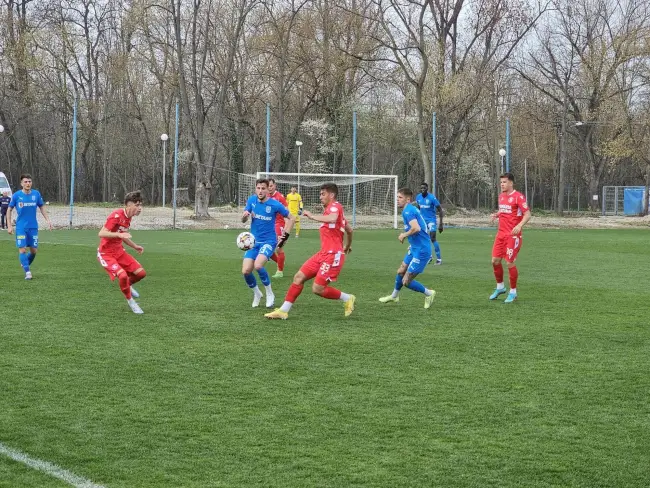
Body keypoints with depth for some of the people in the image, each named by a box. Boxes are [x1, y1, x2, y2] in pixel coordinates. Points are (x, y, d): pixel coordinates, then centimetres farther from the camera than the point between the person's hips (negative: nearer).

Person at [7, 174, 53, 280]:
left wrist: (48, 220, 3)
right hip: (21, 227, -3)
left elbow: (42, 207, 13)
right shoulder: (16, 195, -5)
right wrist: (9, 226, -1)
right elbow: (9, 210, 4)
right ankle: (27, 272, -5)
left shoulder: (36, 194, 0)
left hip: (33, 227, 3)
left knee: (34, 250, 5)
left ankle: (25, 264, 32)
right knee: (22, 249, -10)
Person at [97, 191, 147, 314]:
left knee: (141, 273, -2)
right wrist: (119, 234, -39)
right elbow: (101, 234, -29)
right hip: (106, 254, -8)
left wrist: (135, 246, 15)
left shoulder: (128, 217, 4)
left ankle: (127, 285, 30)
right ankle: (130, 301, -3)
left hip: (119, 251, 8)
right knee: (123, 275, -27)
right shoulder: (116, 215, -23)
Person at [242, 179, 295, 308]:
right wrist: (245, 216, -22)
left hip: (269, 241, -4)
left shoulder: (275, 204, -13)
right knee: (246, 271, -8)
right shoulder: (252, 200, -2)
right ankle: (257, 294, 22)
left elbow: (291, 218, 0)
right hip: (253, 241, 4)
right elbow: (243, 220, 2)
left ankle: (270, 294, -5)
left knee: (258, 266, -28)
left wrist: (285, 236, -5)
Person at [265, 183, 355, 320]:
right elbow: (349, 230, 31)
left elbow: (332, 219, -35)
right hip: (323, 253, 10)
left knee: (317, 289, -11)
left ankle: (347, 298, 9)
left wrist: (312, 216, -23)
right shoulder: (332, 209, 20)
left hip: (333, 255, -10)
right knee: (299, 277, 4)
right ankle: (283, 311, 6)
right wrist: (347, 246, 47)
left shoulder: (335, 206, -9)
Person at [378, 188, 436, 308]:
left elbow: (416, 228, -33)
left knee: (406, 282, -5)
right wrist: (406, 235, 12)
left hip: (421, 251, -10)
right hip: (415, 248, 10)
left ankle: (428, 294, 14)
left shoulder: (408, 211, -18)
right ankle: (394, 296, 46)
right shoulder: (412, 209, 12)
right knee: (401, 271, 24)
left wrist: (404, 235, -16)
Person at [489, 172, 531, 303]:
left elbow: (527, 214, -14)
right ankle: (500, 287, 24)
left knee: (510, 263, -6)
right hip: (501, 233, 7)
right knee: (495, 260, 4)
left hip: (513, 235, -7)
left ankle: (513, 292, 8)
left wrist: (519, 225, -30)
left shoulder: (518, 197, -11)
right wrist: (496, 214, 3)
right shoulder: (501, 196, 12)